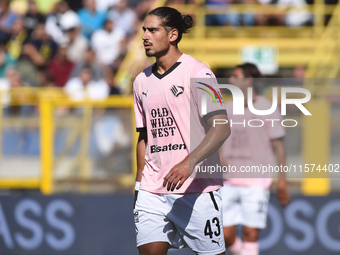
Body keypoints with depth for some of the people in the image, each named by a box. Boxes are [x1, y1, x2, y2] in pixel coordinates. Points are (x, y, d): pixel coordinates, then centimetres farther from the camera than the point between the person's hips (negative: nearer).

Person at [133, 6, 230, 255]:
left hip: (197, 189, -5)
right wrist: (139, 183, 19)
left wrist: (189, 162, -29)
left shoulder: (197, 73, -7)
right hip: (153, 192, 5)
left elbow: (221, 128, -16)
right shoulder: (142, 81, 13)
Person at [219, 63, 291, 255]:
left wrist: (282, 180, -4)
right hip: (230, 181, 4)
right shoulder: (227, 109, 11)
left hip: (256, 181, -4)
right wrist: (220, 160, 1)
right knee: (226, 235, -1)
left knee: (251, 232, -9)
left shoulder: (266, 108, -2)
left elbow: (278, 145, 0)